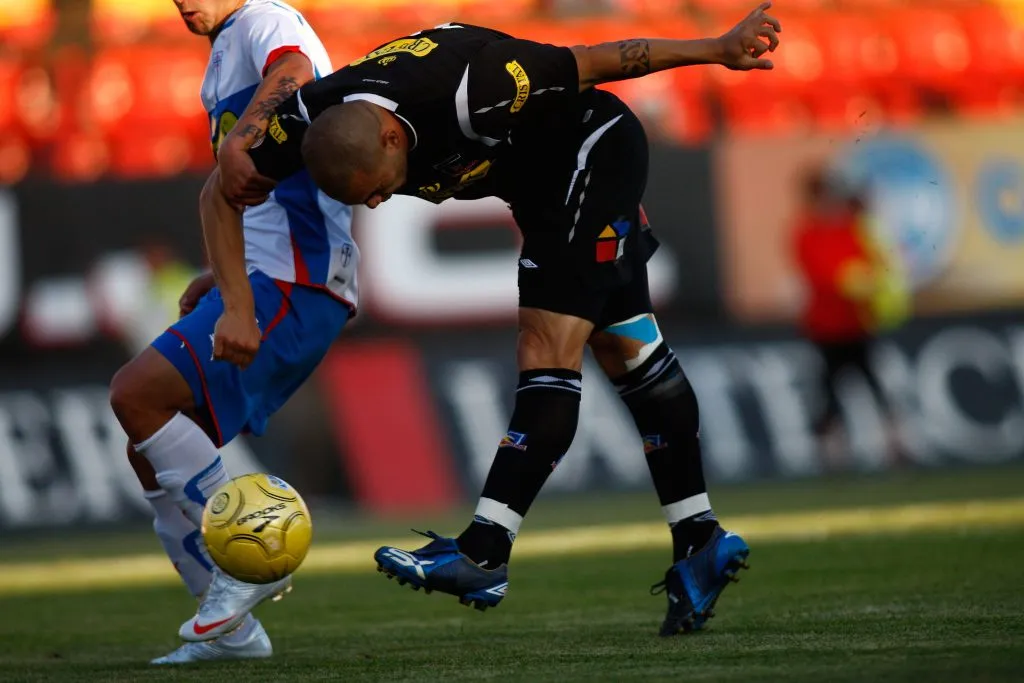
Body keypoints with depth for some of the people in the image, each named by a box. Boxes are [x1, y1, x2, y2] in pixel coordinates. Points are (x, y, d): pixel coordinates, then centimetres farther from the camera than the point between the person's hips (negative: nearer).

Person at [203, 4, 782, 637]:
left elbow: (595, 62, -29)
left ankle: (484, 552, -22)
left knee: (549, 348, -16)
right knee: (626, 350, 12)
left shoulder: (467, 92, -38)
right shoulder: (309, 120, -21)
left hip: (592, 151, -8)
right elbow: (227, 195, -7)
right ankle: (701, 541, 18)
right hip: (537, 179, 8)